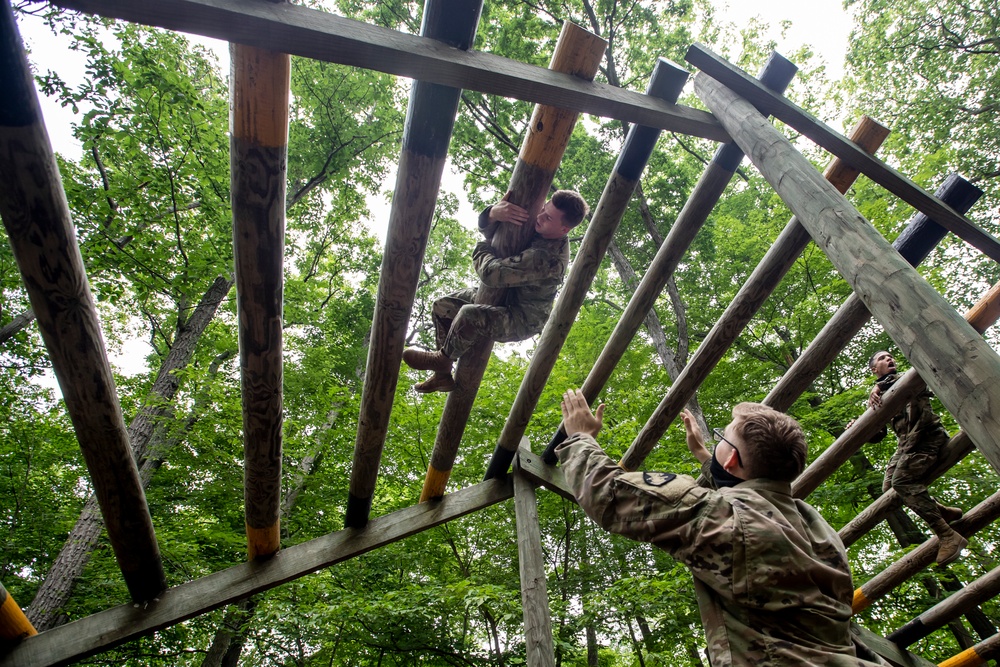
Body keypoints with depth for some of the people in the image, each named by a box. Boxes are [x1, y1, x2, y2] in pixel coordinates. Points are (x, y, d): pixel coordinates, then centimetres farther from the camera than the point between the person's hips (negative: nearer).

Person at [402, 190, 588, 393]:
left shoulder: (548, 258, -36)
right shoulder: (533, 224, -9)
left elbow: (493, 273, -34)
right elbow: (487, 229, -5)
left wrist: (481, 250, -12)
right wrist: (494, 213, -29)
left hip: (523, 320, -9)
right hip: (503, 295, 9)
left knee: (469, 315, -35)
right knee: (442, 307, 4)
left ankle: (442, 359, -3)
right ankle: (442, 376, 14)